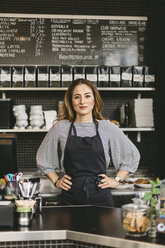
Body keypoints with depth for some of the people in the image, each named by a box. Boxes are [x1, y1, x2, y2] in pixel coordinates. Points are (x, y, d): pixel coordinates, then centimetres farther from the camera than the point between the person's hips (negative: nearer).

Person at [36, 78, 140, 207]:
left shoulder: (107, 127, 2)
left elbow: (133, 155, 12)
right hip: (71, 197, 0)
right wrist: (56, 181, 11)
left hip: (100, 196, 0)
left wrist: (116, 180, 7)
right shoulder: (60, 128, 3)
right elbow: (42, 157, 18)